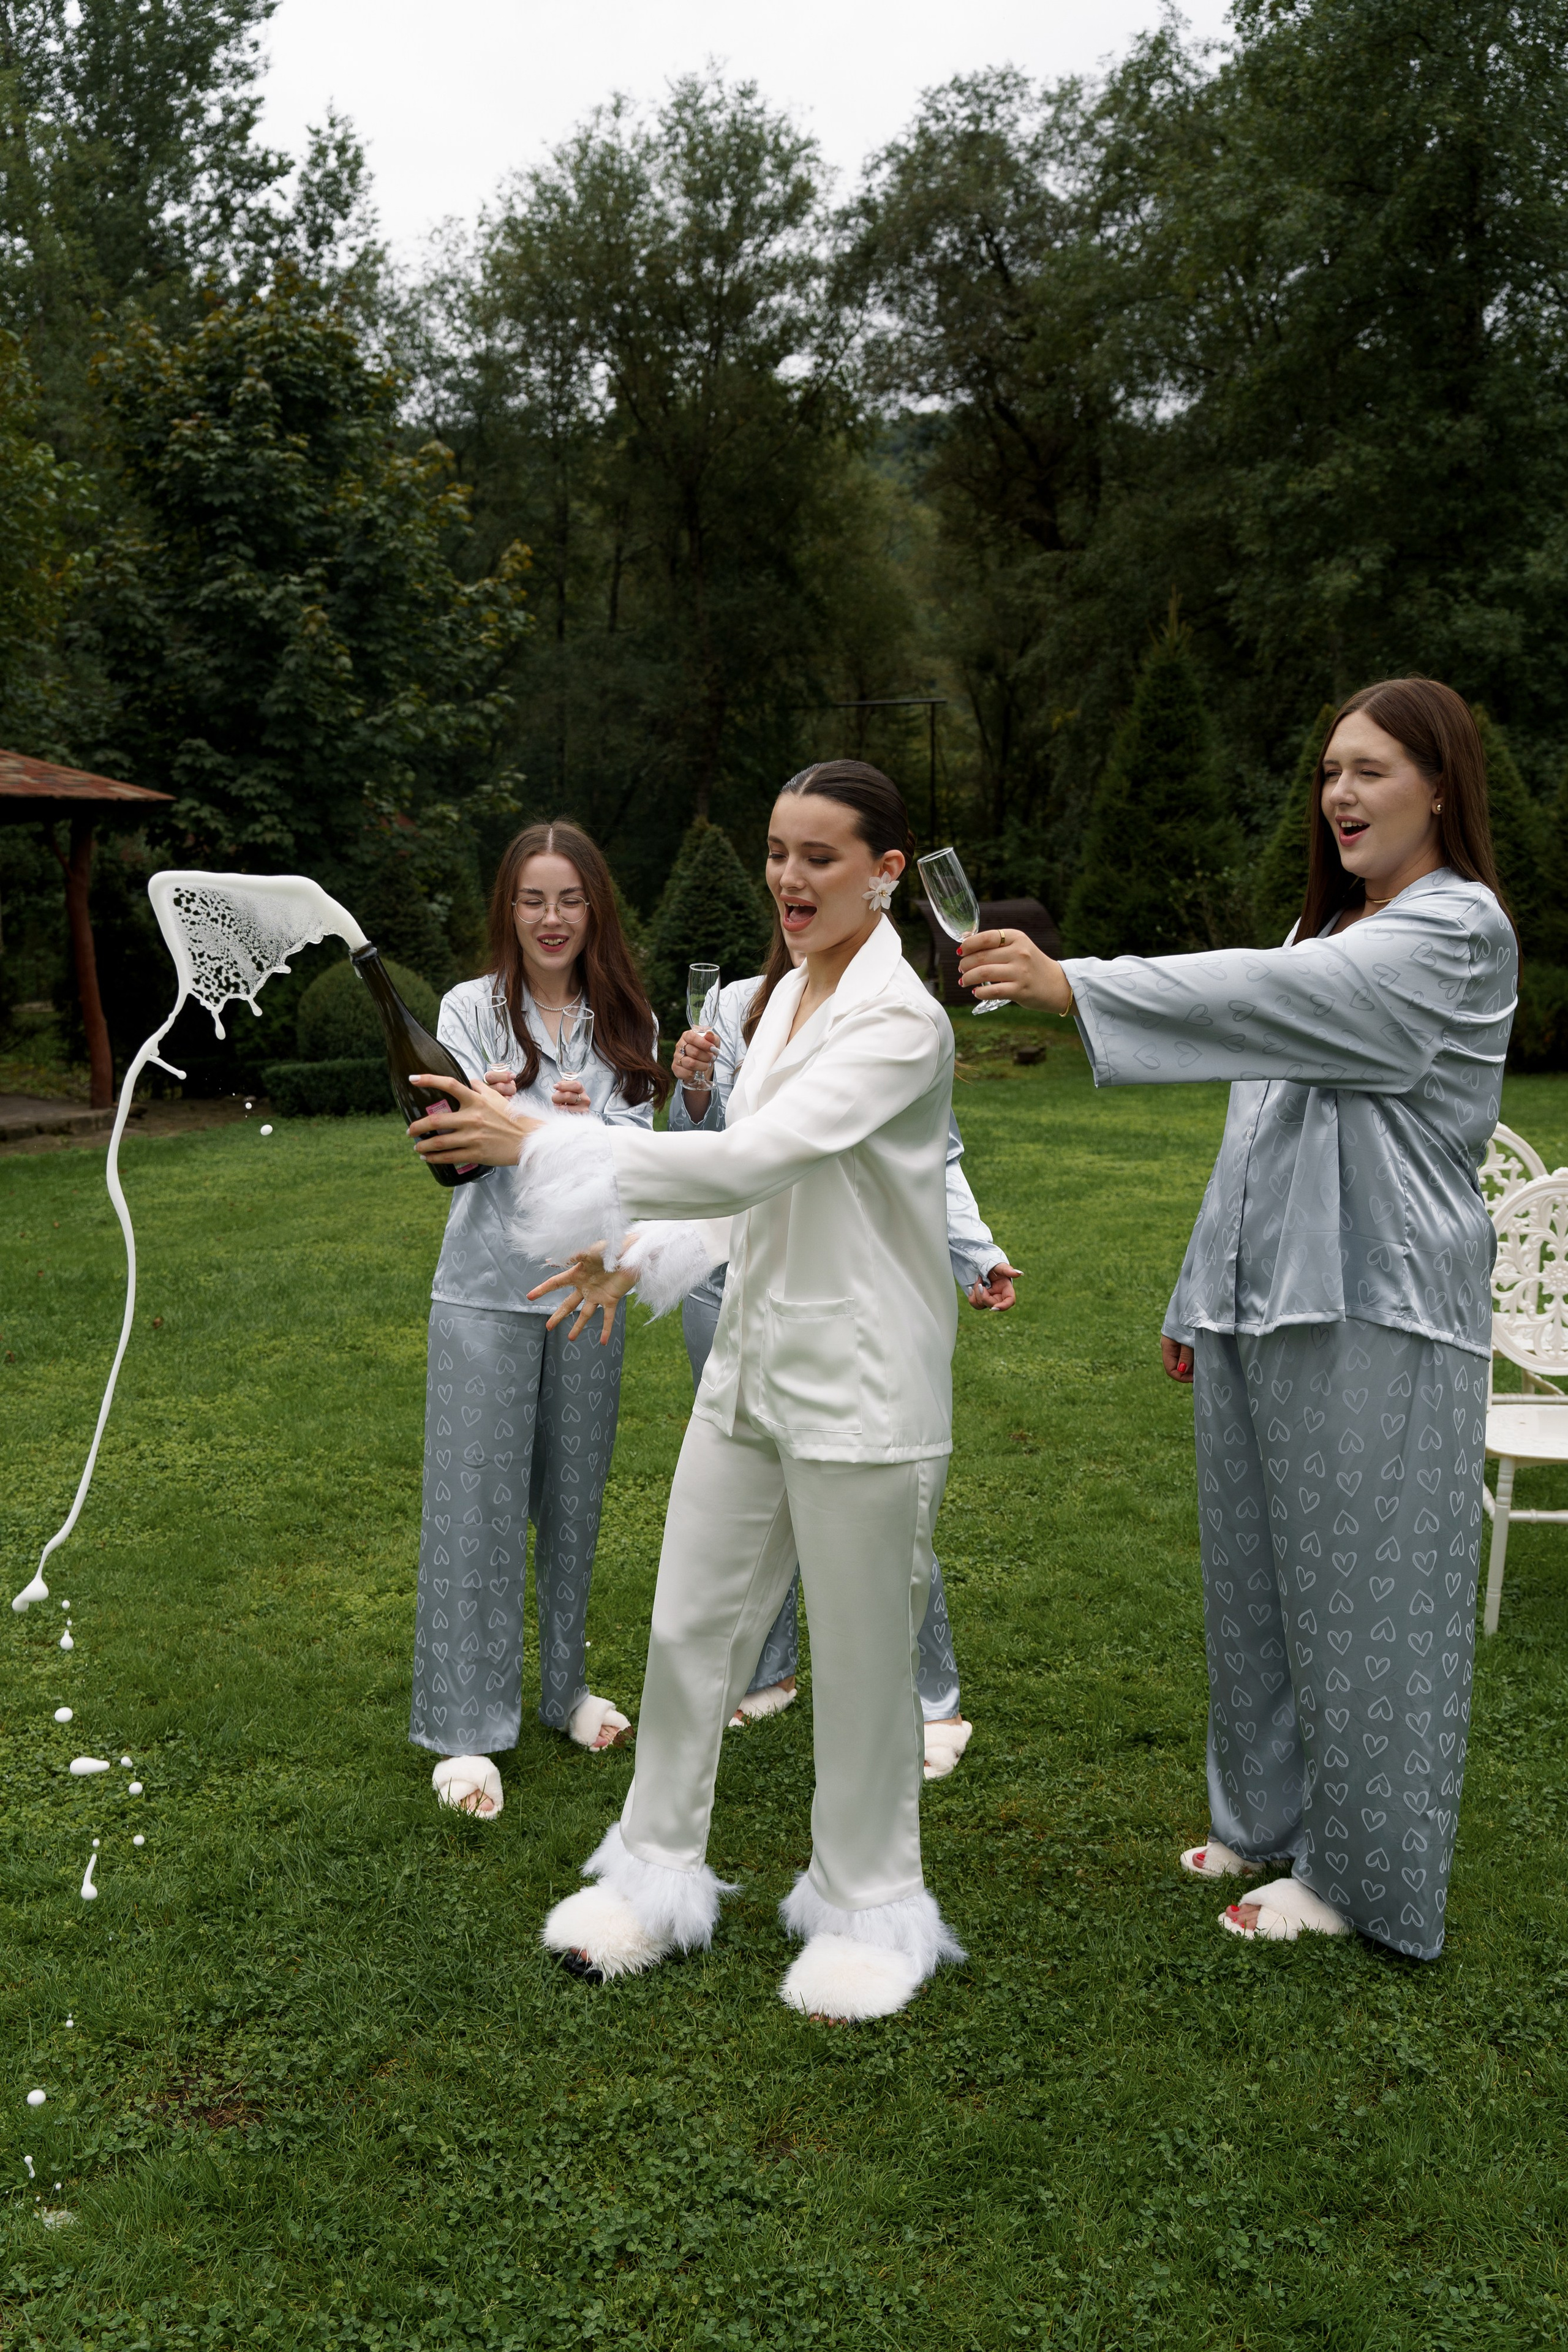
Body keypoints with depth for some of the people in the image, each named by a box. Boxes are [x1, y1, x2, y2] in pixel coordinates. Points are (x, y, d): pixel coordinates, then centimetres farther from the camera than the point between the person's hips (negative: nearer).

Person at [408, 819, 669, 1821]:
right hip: (488, 1288, -3)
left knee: (573, 1496, 12)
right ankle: (465, 1729, 6)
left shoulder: (627, 1024, 8)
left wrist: (591, 1128, -19)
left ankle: (566, 1686, 29)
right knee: (476, 1504, -2)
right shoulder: (473, 1009, -1)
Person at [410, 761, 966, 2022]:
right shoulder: (787, 995, 11)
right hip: (753, 1357, 8)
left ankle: (870, 1908, 27)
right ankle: (657, 1872, 31)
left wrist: (536, 1143, -32)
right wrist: (640, 1255, 7)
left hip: (860, 1380, -7)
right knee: (688, 1629, 13)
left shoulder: (899, 1018, -17)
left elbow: (758, 1160, -29)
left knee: (862, 1659, 7)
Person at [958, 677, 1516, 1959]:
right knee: (1256, 1573, 14)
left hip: (1369, 1315, -8)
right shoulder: (1332, 932, 18)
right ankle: (1272, 1816, 31)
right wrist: (1200, 1297, 19)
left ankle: (1357, 1869, 16)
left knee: (1355, 1587, 1)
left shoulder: (1459, 931, -9)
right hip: (1264, 1302, 8)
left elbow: (1277, 998, -27)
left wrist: (1071, 984, -34)